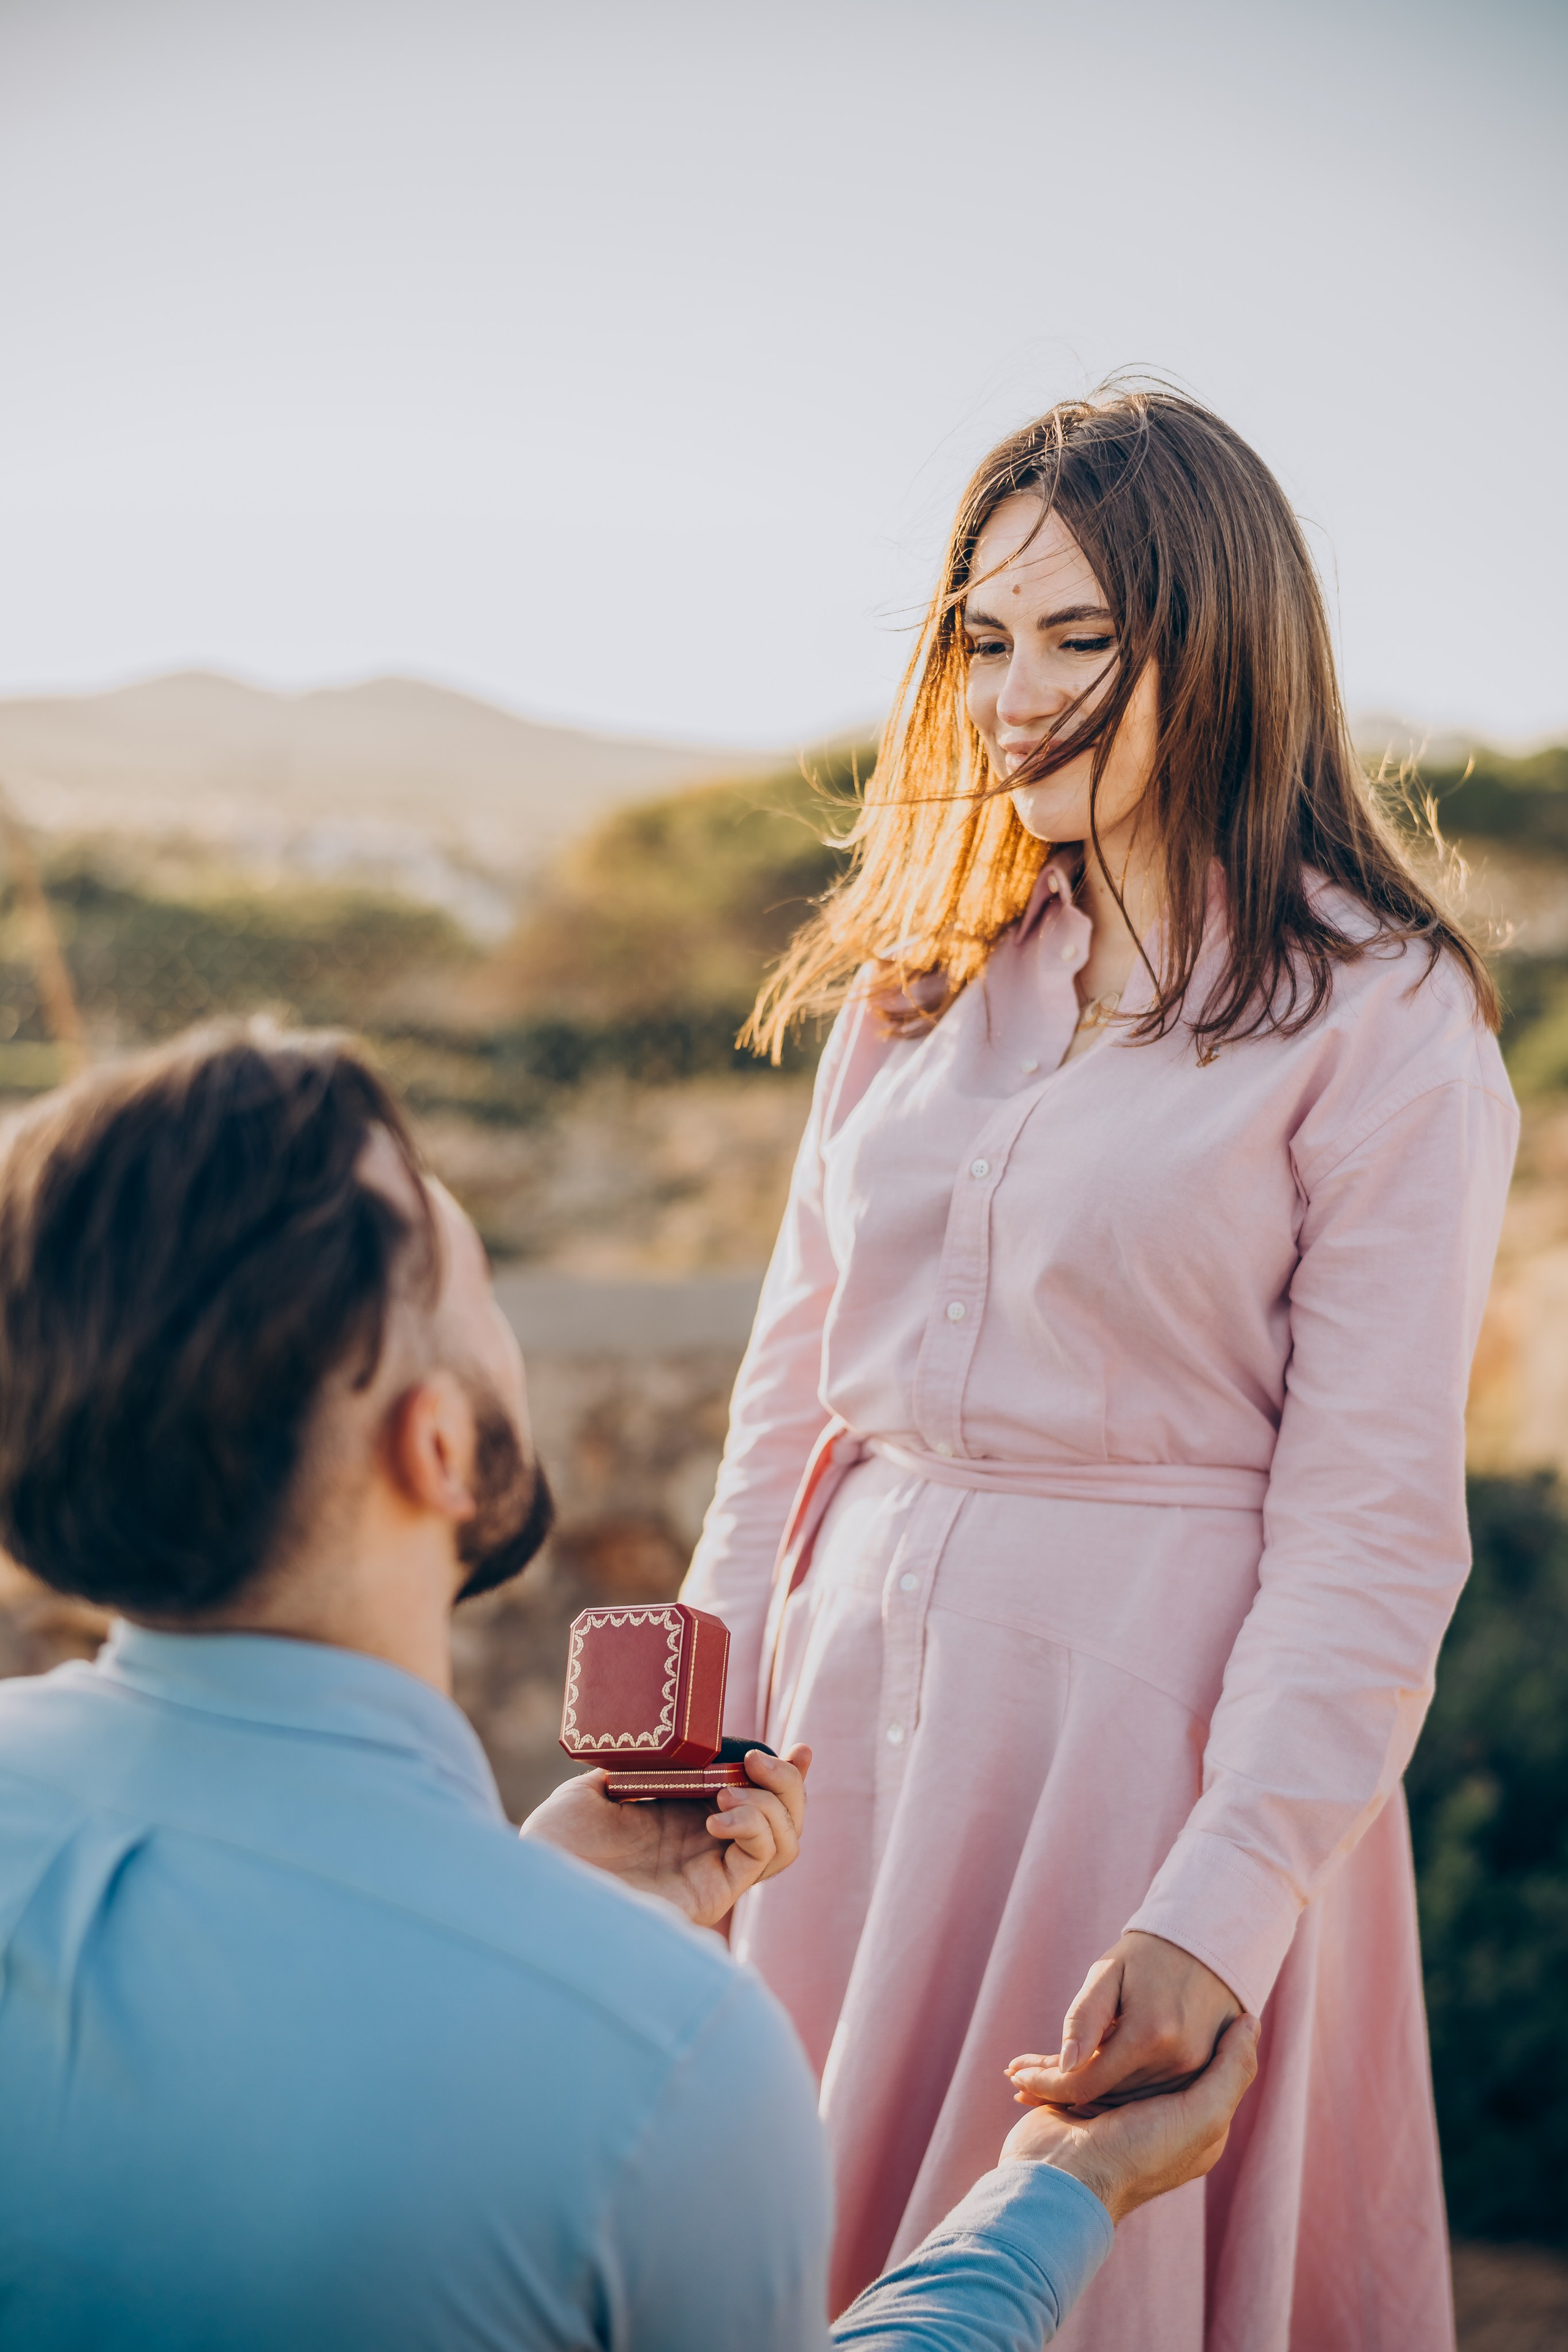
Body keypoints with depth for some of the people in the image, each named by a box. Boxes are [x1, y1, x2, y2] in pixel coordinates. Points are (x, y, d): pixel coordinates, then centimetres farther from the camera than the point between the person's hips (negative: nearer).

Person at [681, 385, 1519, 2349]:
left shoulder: (1382, 1024, -8)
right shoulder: (921, 981, 9)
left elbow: (1372, 1524, -12)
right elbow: (793, 1395, 11)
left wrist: (1227, 1904, -20)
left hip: (1158, 1724, -5)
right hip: (861, 1708, 5)